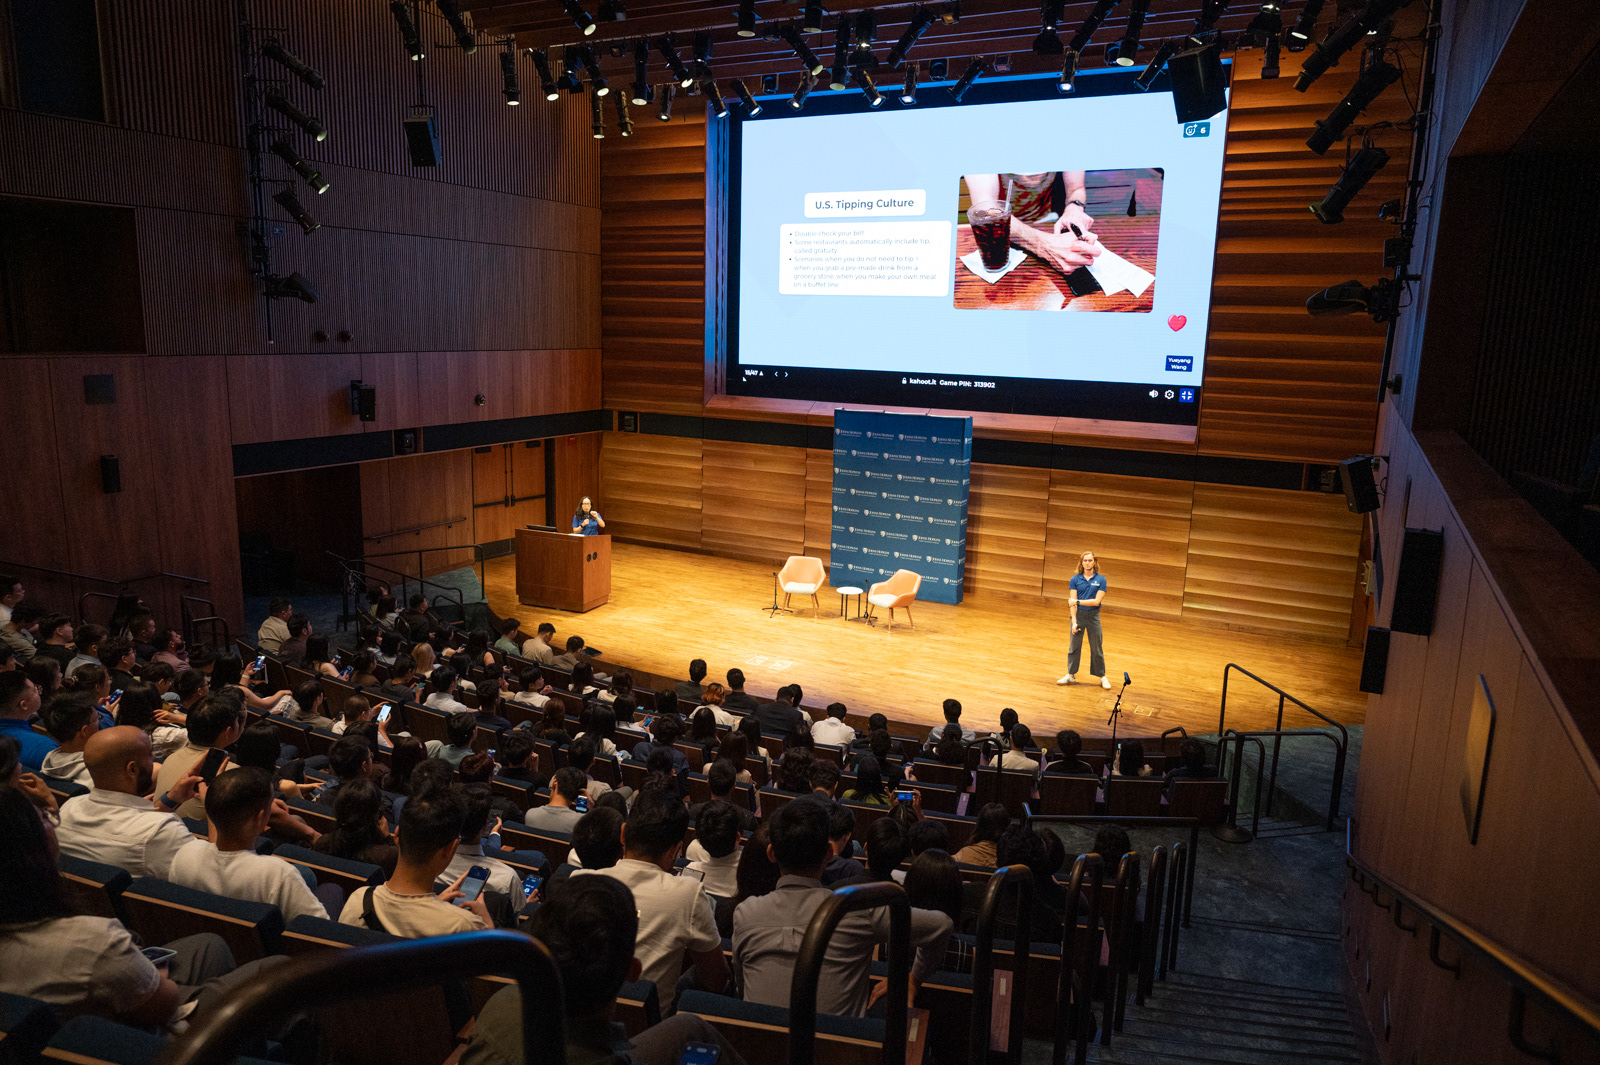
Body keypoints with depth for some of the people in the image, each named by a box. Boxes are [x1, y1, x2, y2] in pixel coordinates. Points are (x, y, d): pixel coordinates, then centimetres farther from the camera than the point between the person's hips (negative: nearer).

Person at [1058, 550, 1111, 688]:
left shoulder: (1101, 579, -4)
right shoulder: (1075, 579, -1)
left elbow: (1097, 601, -11)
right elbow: (1072, 602, -6)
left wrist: (1078, 601, -13)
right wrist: (1074, 621, -12)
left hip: (1093, 616, -1)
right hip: (1078, 614, 1)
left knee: (1097, 648, 6)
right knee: (1074, 646, 6)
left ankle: (1102, 677, 17)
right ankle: (1071, 675, 18)